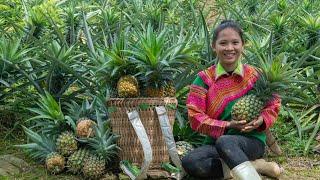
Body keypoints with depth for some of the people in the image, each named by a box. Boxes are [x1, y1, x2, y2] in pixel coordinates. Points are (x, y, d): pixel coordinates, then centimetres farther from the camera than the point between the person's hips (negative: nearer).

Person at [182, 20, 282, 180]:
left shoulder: (255, 76, 0)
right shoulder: (204, 79, -1)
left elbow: (273, 104, 11)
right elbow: (195, 116, -7)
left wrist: (261, 120, -11)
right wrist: (228, 125, -18)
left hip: (252, 140, -3)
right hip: (217, 142, 3)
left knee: (224, 142, -38)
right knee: (190, 162, -29)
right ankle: (254, 166, -22)